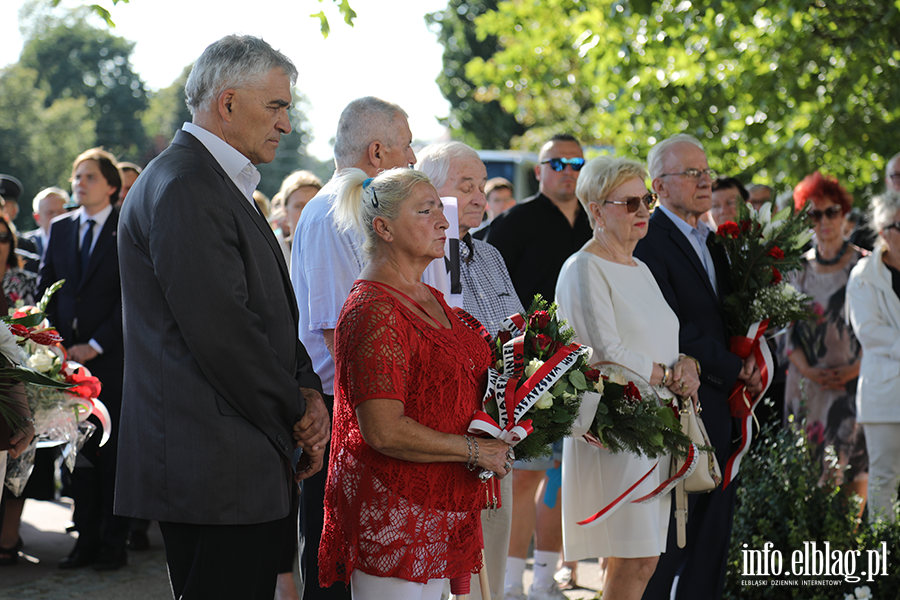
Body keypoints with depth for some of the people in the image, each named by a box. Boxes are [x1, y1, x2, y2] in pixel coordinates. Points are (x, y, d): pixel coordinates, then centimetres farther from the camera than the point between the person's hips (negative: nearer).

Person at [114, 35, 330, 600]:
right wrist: (298, 415, -8)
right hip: (215, 470, -10)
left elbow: (270, 316, 22)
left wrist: (307, 390, 4)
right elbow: (222, 332, -20)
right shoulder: (184, 187, -15)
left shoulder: (224, 185, 19)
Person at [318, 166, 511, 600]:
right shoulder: (373, 312, -16)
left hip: (437, 510, 9)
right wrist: (476, 451, -14)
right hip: (389, 511, -9)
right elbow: (383, 430, -23)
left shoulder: (432, 300, 15)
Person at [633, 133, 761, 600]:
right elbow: (672, 330, -18)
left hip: (719, 408, 9)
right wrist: (735, 370, -11)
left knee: (712, 538, 11)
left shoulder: (712, 243, 18)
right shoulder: (647, 241, -11)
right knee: (667, 538, -4)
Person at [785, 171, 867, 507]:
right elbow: (787, 327, 7)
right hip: (808, 380, 2)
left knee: (853, 463, -5)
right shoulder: (798, 269, 9)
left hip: (853, 379, -2)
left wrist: (856, 368, -12)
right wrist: (807, 370, -7)